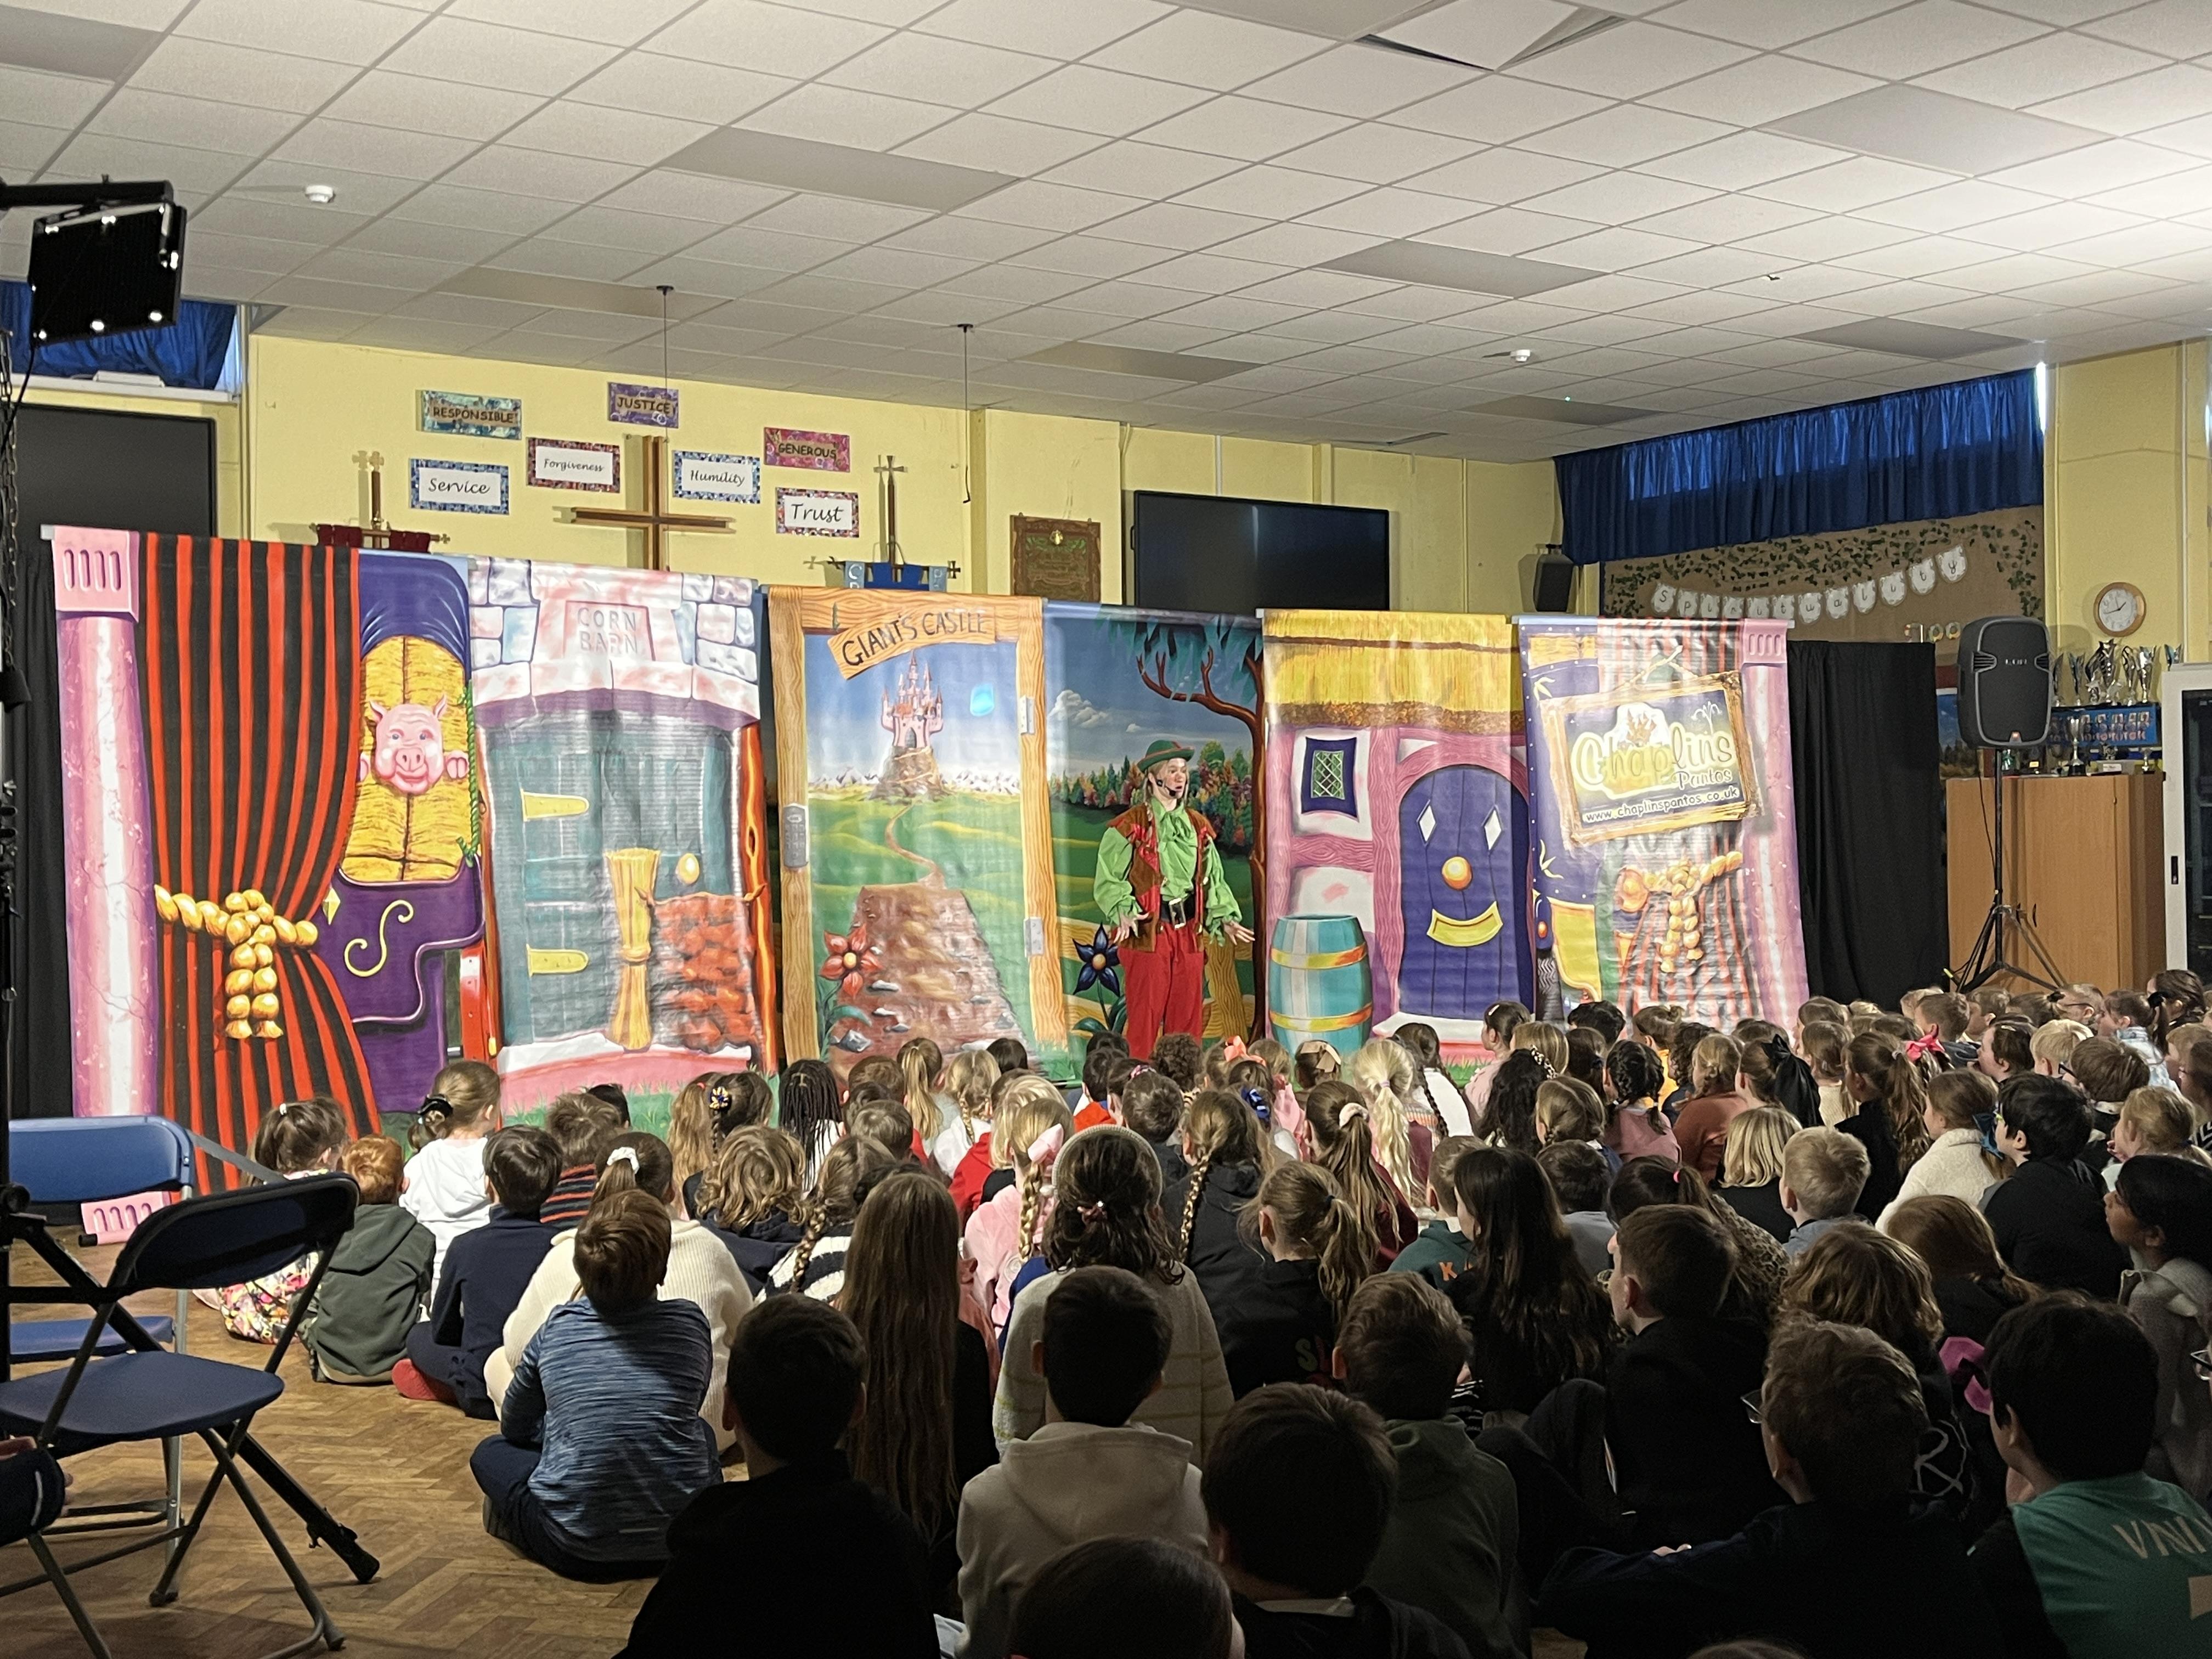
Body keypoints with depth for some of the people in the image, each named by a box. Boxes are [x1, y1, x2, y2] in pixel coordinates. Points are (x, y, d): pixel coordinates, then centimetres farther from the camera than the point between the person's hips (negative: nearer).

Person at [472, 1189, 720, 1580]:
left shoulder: (554, 1331, -2)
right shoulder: (689, 1322, -3)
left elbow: (515, 1426, 15)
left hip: (575, 1548, -1)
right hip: (681, 1538, 1)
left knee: (490, 1452, 25)